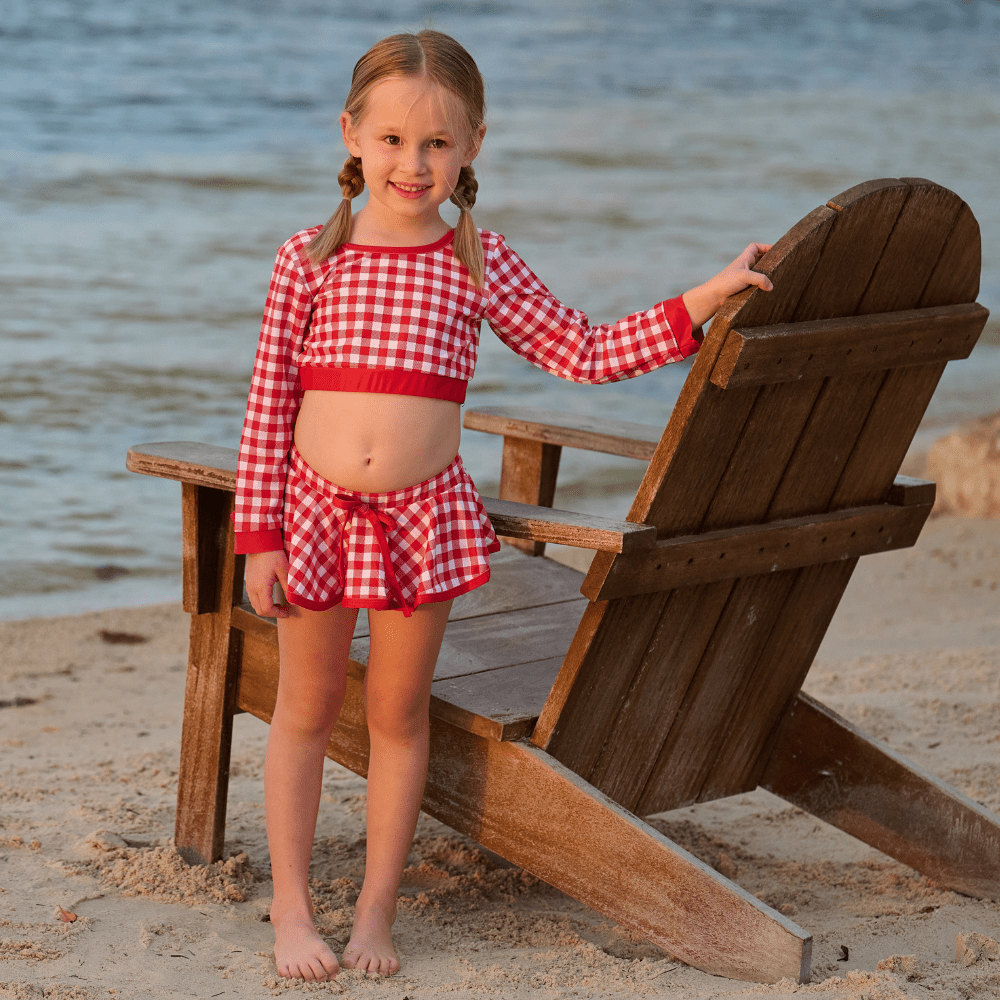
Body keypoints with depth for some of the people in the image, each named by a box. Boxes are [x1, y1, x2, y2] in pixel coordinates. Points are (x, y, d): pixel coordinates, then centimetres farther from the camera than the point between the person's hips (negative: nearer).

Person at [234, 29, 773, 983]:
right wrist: (259, 531, -5)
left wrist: (706, 298, -5)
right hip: (315, 510, -1)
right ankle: (291, 913, 20)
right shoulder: (308, 258, -3)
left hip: (425, 514, 1)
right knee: (306, 708, 9)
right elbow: (268, 403, -1)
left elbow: (587, 353, 2)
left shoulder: (480, 266, 0)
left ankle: (374, 913, 21)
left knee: (398, 714, 9)